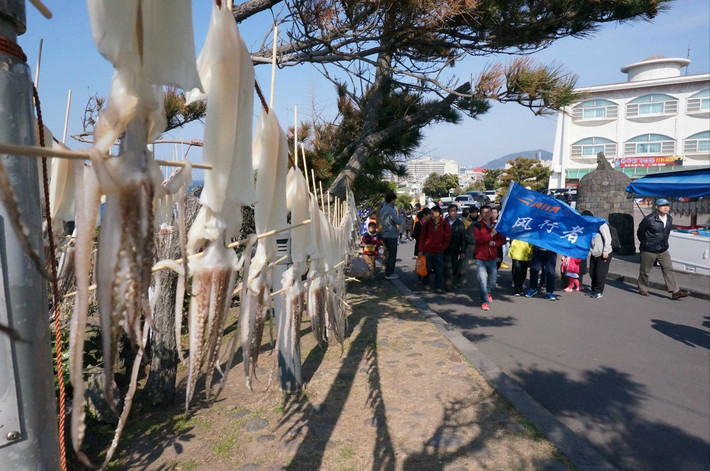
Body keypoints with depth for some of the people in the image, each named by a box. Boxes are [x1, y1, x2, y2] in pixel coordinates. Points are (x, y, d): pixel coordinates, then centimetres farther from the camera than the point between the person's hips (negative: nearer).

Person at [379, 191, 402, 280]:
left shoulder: (382, 209, 11)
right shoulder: (390, 210, -19)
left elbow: (380, 222, 20)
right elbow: (398, 222, -21)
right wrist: (400, 218, -2)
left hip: (385, 235, 9)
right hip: (391, 235, -9)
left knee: (387, 254, 17)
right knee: (392, 255, -1)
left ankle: (387, 272, 25)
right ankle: (389, 274, 4)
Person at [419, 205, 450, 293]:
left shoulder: (445, 225, -2)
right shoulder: (427, 224, 0)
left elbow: (447, 238, 6)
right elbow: (422, 237, 2)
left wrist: (442, 247, 2)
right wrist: (421, 249, -2)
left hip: (438, 251, -1)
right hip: (427, 251, 1)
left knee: (439, 270, -1)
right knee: (427, 269, 10)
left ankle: (438, 287, 6)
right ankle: (426, 284, 28)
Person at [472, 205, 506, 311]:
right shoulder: (477, 226, -4)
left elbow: (502, 239, 8)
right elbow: (478, 239, -18)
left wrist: (494, 243, -12)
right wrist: (490, 235, -28)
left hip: (492, 257, 4)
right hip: (480, 257, -4)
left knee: (493, 277, 16)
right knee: (482, 279, -11)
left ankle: (488, 292, 44)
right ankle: (485, 301, -4)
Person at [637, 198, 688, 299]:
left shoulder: (669, 219, 3)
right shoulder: (649, 219, -18)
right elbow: (640, 232, -5)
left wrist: (663, 244, 18)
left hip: (663, 250, 6)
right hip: (649, 250, -5)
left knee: (668, 269, 0)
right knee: (644, 271, 6)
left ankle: (675, 291, 0)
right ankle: (643, 289, 23)